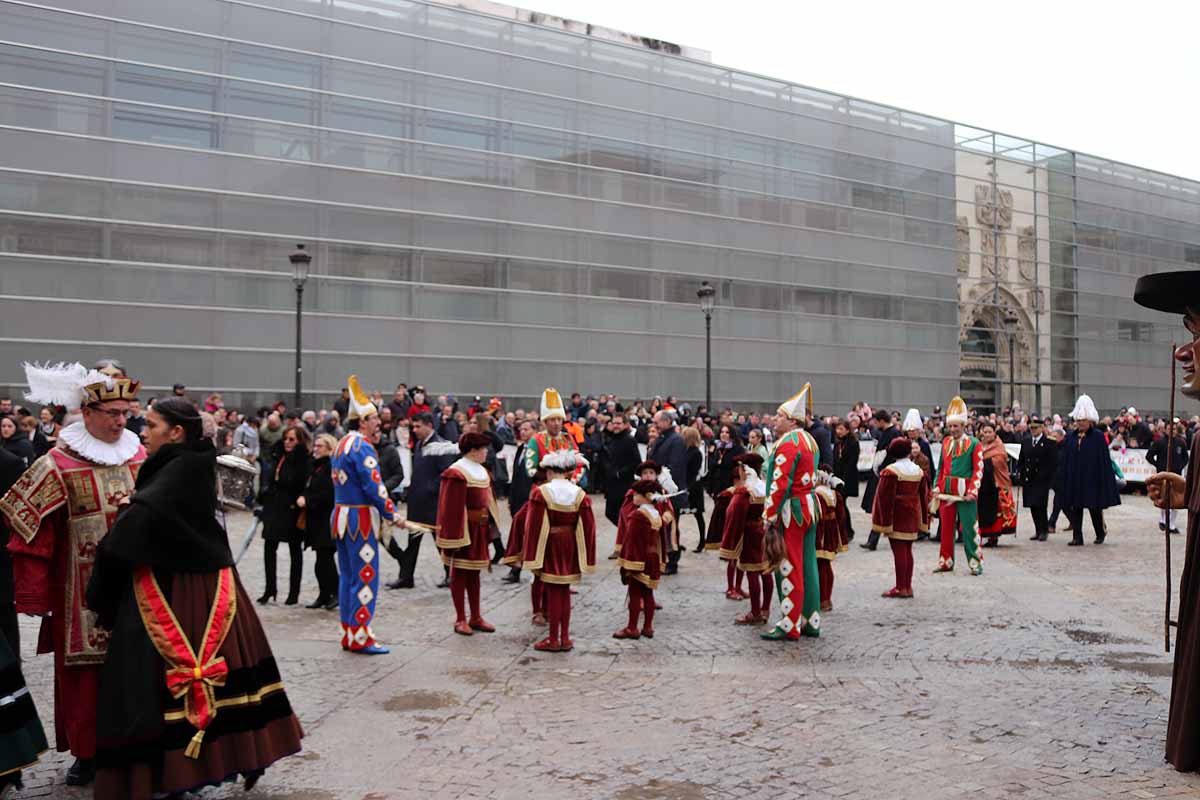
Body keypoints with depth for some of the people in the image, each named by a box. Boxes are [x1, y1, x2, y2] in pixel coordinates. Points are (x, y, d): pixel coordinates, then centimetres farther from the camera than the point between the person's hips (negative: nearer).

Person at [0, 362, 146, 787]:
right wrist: (36, 599, -8)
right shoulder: (58, 466, -6)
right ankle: (86, 752, 20)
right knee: (84, 671, 4)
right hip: (83, 598, -3)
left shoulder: (142, 459, 6)